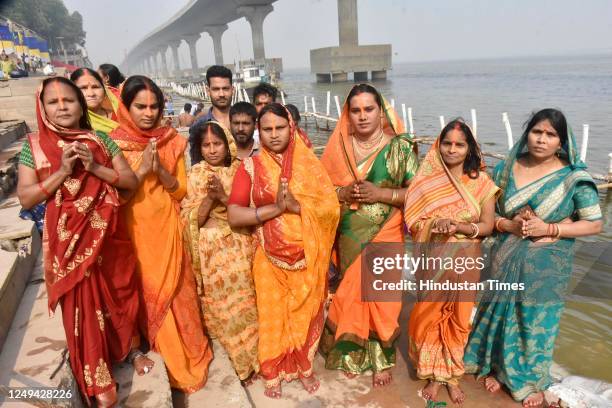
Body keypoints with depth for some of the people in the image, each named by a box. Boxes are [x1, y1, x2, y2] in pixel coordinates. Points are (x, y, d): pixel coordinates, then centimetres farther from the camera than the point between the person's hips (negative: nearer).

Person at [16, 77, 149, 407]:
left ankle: (131, 349, 40)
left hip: (106, 234, 2)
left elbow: (131, 181, -2)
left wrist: (95, 168, -16)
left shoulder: (101, 141, 1)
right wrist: (62, 172, -18)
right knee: (82, 305, 5)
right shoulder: (34, 146, -2)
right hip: (69, 240, -1)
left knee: (120, 294, 15)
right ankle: (97, 380, 21)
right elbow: (25, 198, -7)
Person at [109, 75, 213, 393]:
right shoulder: (115, 143, -8)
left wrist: (160, 168, -18)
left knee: (177, 292, 10)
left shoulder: (172, 141, -1)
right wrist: (141, 170, -23)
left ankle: (187, 354, 31)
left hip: (167, 229, 2)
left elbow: (181, 190, 0)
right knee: (148, 295, 9)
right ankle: (169, 361, 28)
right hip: (135, 232, -2)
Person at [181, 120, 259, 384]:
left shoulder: (238, 170, 3)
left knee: (242, 297, -2)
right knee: (220, 301, 1)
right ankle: (243, 359, 19)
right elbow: (193, 219, -6)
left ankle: (247, 355, 18)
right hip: (212, 247, -1)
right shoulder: (196, 174, 1)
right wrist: (210, 196, -20)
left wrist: (224, 197, -16)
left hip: (239, 244, 1)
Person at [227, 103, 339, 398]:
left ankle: (304, 367, 38)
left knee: (306, 314, 15)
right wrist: (275, 208, -22)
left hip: (307, 256, 1)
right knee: (273, 316, 12)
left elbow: (331, 208, -9)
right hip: (270, 258, -1)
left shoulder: (309, 164, -1)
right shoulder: (250, 167, -5)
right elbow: (234, 216, -13)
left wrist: (297, 206, -23)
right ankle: (272, 373, 35)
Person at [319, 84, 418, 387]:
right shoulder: (339, 146, 1)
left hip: (383, 237, -2)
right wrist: (343, 193, -14)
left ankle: (381, 358, 26)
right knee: (350, 295, 12)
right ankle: (351, 353, 32)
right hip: (347, 237, 2)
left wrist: (381, 194, -18)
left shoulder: (400, 147, -6)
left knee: (379, 296, 5)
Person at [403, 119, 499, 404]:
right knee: (430, 315, 6)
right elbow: (412, 218, -6)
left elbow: (488, 226, -7)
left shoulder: (481, 182, -3)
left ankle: (452, 375, 32)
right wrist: (435, 223, -24)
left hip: (465, 260, 1)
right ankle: (433, 374, 27)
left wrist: (459, 226, -24)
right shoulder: (427, 179, -3)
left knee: (458, 317, 12)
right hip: (433, 259, 0)